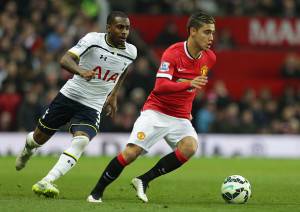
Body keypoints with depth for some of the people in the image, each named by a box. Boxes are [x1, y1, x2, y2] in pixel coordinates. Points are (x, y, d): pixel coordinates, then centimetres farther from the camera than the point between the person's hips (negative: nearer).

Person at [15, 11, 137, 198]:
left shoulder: (131, 52, -2)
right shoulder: (94, 40, -16)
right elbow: (66, 60, -28)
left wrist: (114, 95, 23)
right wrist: (81, 71, -48)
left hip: (92, 107, 1)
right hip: (70, 96, -1)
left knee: (81, 141, -26)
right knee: (40, 137, 14)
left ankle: (45, 183, -32)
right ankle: (27, 148, 54)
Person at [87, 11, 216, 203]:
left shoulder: (210, 58, 2)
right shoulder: (173, 53, -17)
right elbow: (160, 86, -29)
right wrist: (188, 84, -43)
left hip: (180, 118, 5)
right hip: (156, 111, -5)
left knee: (190, 147, -26)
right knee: (131, 152, -17)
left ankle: (144, 180, -13)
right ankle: (97, 192, 1)